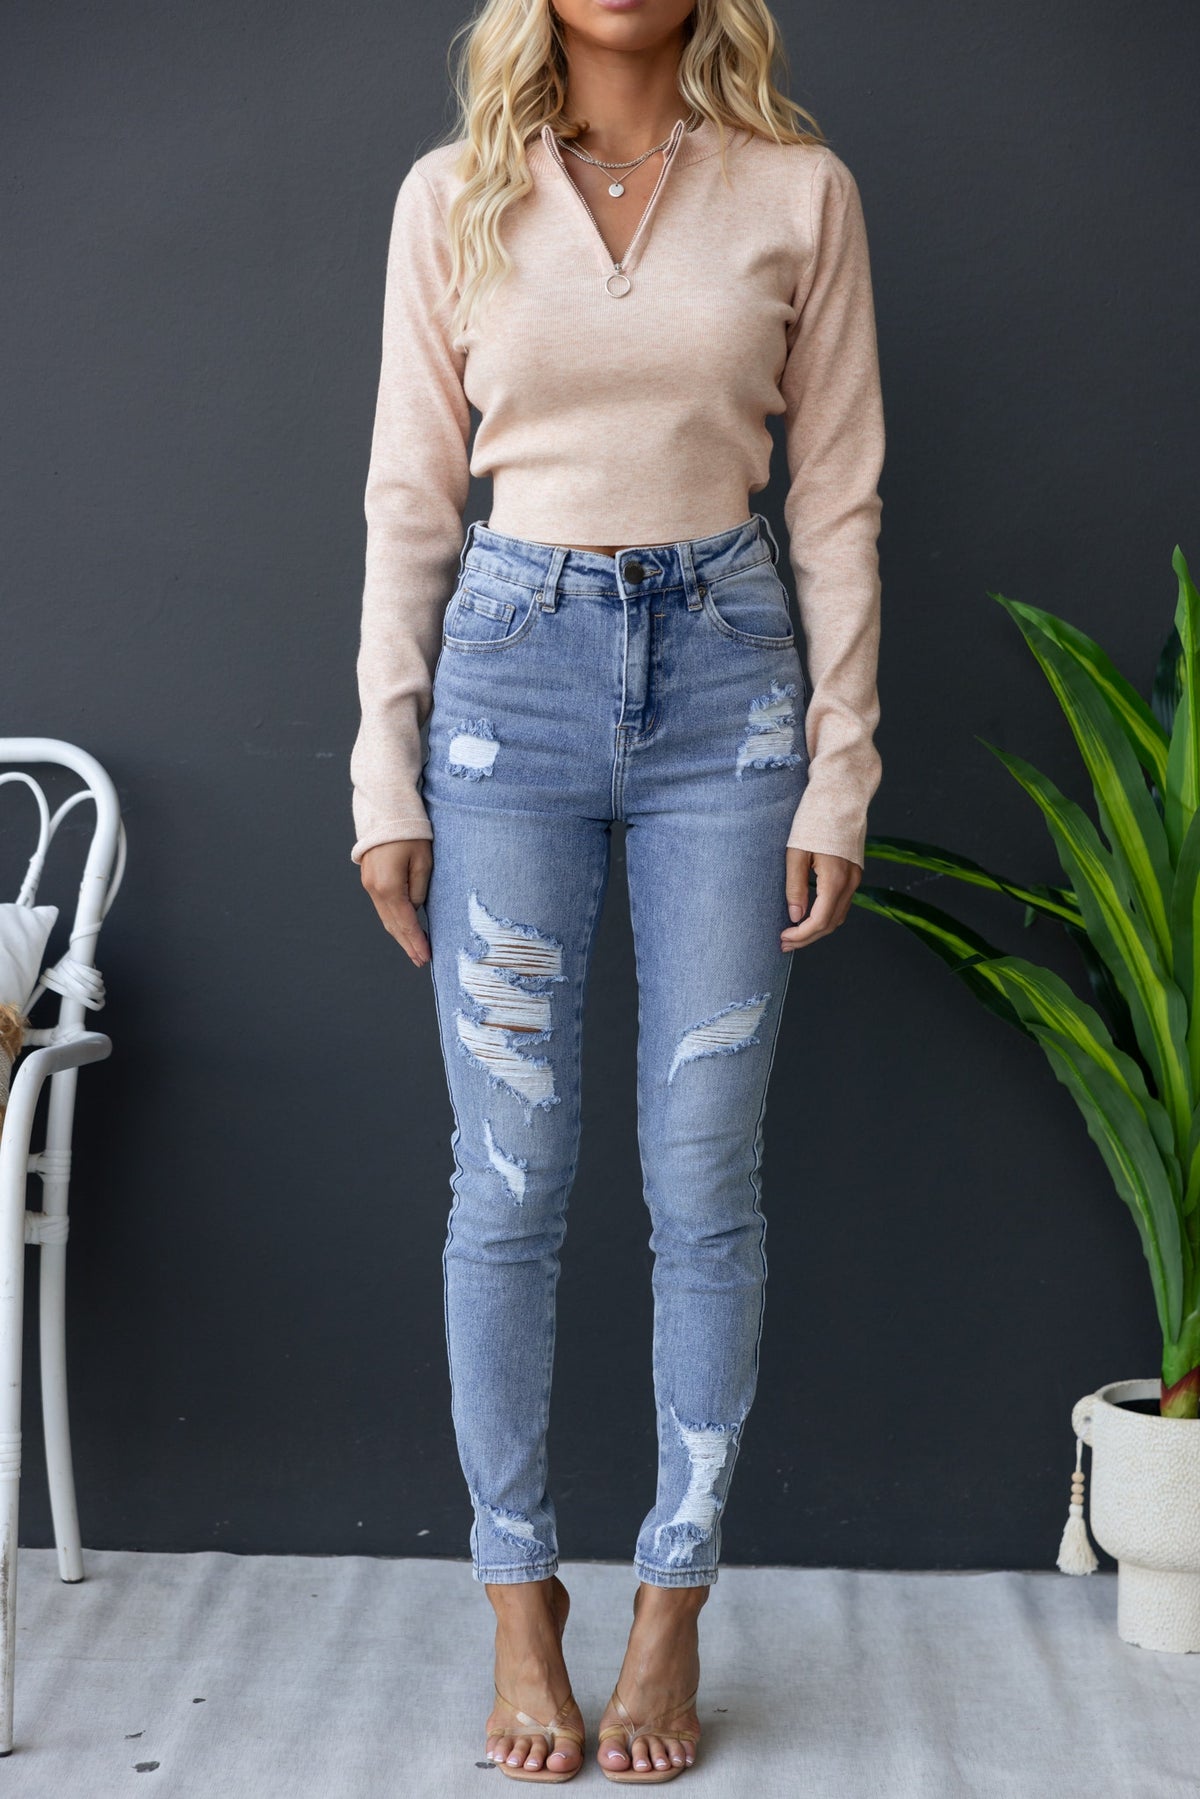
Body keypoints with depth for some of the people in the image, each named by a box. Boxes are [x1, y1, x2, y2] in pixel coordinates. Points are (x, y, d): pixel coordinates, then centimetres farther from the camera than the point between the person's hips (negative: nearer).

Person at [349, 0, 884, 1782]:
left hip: (727, 670, 0)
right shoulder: (455, 197, 4)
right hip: (511, 668, 0)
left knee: (705, 1183, 3)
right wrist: (386, 776, 0)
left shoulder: (798, 192, 3)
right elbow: (410, 500, 5)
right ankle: (521, 1612, 17)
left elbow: (840, 500, 3)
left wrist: (840, 775, -1)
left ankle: (673, 1614, 17)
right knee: (510, 1181, 2)